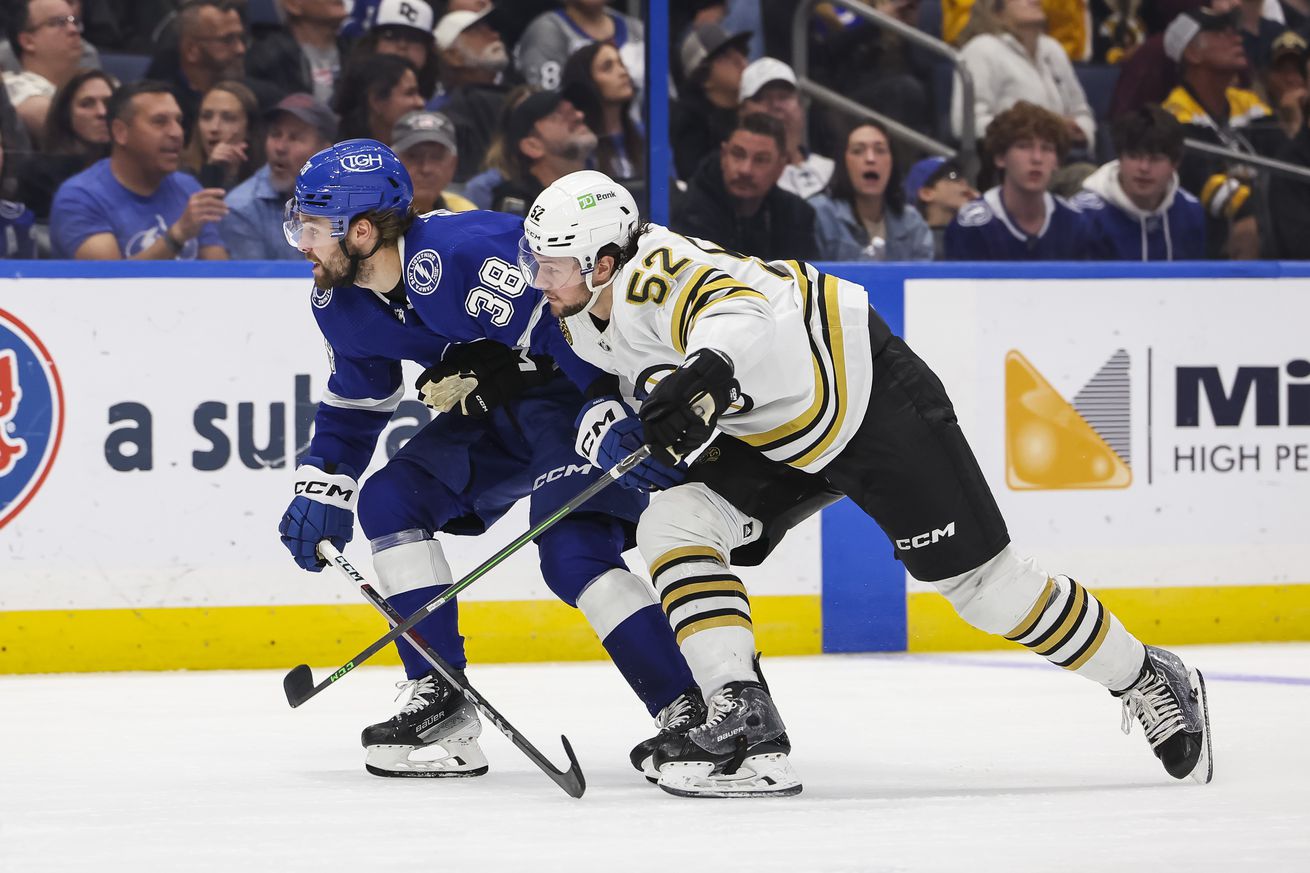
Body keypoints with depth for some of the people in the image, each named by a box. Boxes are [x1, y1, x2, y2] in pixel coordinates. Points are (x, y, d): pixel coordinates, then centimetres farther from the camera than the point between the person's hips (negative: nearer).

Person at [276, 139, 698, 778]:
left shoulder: (460, 256, -31)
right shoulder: (340, 304, 0)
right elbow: (355, 401, 17)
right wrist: (320, 489, 9)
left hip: (587, 390, -10)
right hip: (497, 408, 10)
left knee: (573, 549, -26)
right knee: (389, 498, 0)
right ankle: (441, 703, 0)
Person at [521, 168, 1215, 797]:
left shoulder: (655, 268, -27)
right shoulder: (585, 324, 3)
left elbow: (741, 309, -48)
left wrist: (708, 371, -68)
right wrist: (611, 427, 3)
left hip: (861, 388, -9)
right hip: (772, 440, 9)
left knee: (981, 582, -6)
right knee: (671, 527, -10)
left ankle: (1146, 681, 13)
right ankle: (747, 726, -15)